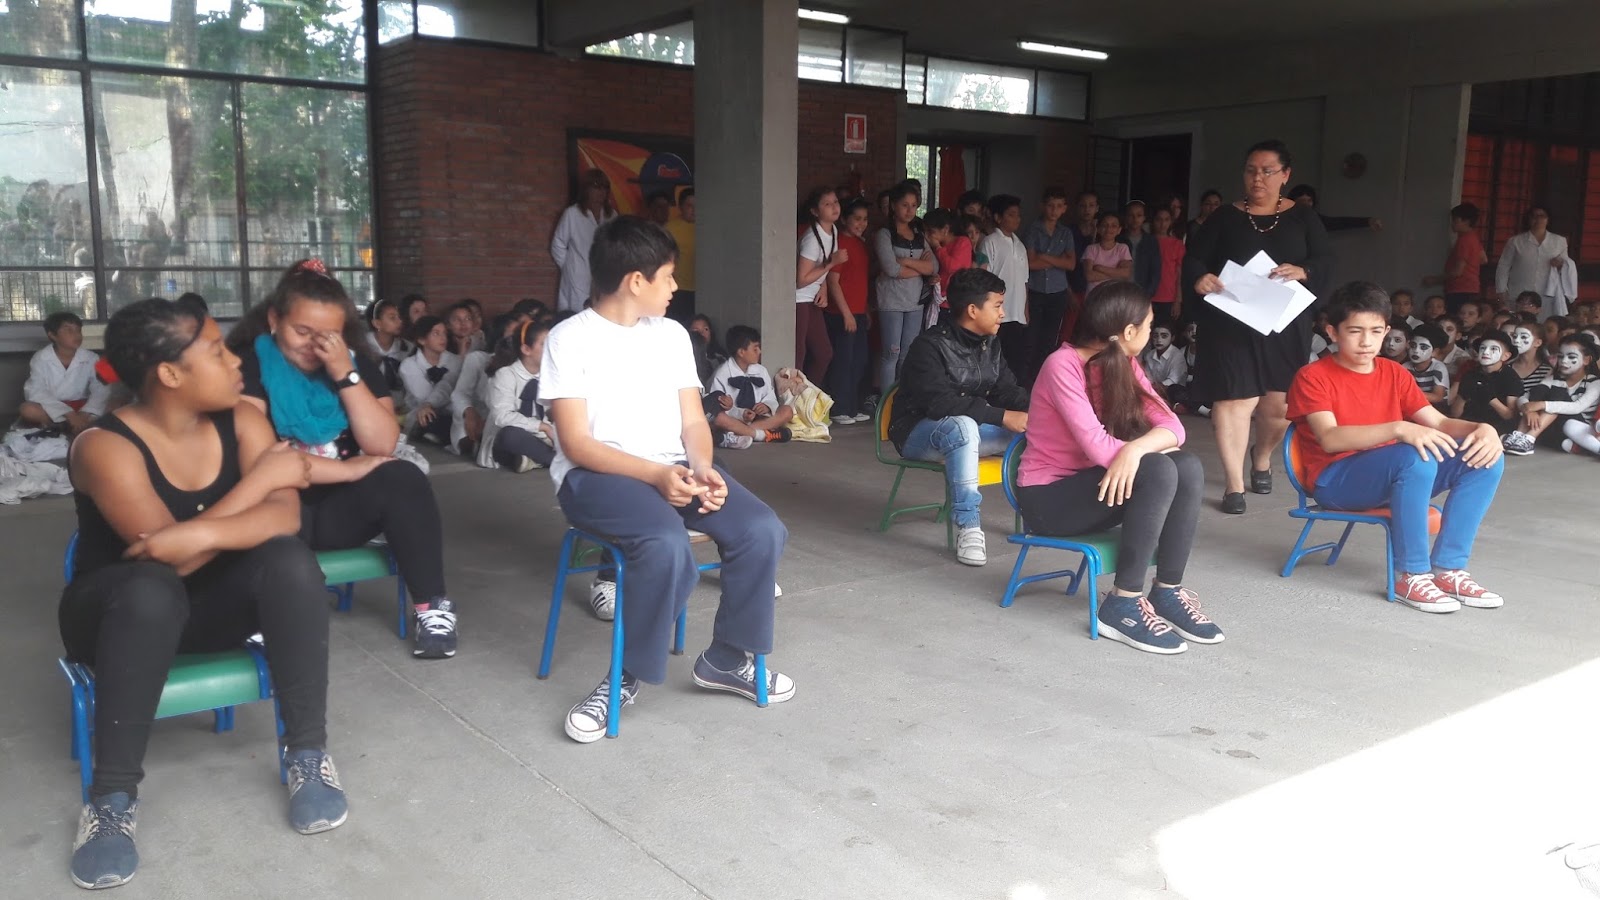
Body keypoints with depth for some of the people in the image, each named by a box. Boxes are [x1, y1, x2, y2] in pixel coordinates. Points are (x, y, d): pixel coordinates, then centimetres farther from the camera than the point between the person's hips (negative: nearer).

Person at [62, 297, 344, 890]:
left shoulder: (241, 421, -7)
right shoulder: (106, 446, -21)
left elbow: (285, 515, -21)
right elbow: (170, 559, -30)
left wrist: (204, 534, -39)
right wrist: (262, 476, -23)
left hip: (213, 602, 4)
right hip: (121, 608, -4)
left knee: (289, 559, -27)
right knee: (152, 589, -39)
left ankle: (308, 755, -20)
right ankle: (112, 797, -27)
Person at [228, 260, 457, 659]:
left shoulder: (357, 361, 5)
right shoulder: (249, 365, -9)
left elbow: (383, 445, -7)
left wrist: (345, 375, -16)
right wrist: (349, 469, -16)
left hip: (341, 508, 4)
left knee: (402, 480, -23)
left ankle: (432, 607, -17)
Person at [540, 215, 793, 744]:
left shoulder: (672, 334, 12)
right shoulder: (569, 339, -5)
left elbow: (692, 422, 10)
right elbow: (577, 444, -12)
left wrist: (702, 468, -13)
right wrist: (656, 475, -24)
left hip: (674, 469, 6)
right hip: (595, 476, -5)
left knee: (762, 531, -19)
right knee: (667, 545, -36)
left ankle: (726, 659, 2)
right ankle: (627, 676, -14)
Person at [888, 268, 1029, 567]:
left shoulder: (990, 344, 6)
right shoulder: (931, 345, -19)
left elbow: (1006, 390, 3)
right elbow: (940, 402, -31)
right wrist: (1002, 417, -34)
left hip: (968, 429, 7)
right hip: (920, 433, -7)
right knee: (962, 424, -40)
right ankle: (968, 526, -35)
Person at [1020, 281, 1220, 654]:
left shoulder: (1125, 365, 4)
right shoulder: (1063, 366, -20)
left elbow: (1171, 426, -8)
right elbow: (1099, 448, -28)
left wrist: (1136, 448, -29)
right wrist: (1150, 445, -12)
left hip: (1091, 485, 7)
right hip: (1047, 497, -7)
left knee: (1188, 467, -15)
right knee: (1159, 471, -27)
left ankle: (1168, 590, -7)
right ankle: (1123, 605, -21)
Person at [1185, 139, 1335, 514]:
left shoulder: (1303, 217, 8)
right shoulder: (1225, 217, 6)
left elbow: (1325, 260, -1)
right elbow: (1194, 258, 0)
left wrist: (1303, 271, -24)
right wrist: (1200, 278, -24)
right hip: (1232, 324, -1)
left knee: (1279, 402, 5)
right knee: (1235, 399, -7)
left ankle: (1262, 456, 37)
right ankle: (1234, 483, 1)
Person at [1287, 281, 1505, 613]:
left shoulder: (1394, 374, 12)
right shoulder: (1313, 377, -7)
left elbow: (1439, 423, 7)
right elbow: (1330, 439, -22)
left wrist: (1483, 429, -16)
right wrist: (1399, 429, -36)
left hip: (1394, 476, 7)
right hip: (1335, 480, -7)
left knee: (1485, 457, -11)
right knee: (1416, 457, -34)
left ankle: (1448, 569, -11)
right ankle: (1411, 575, -22)